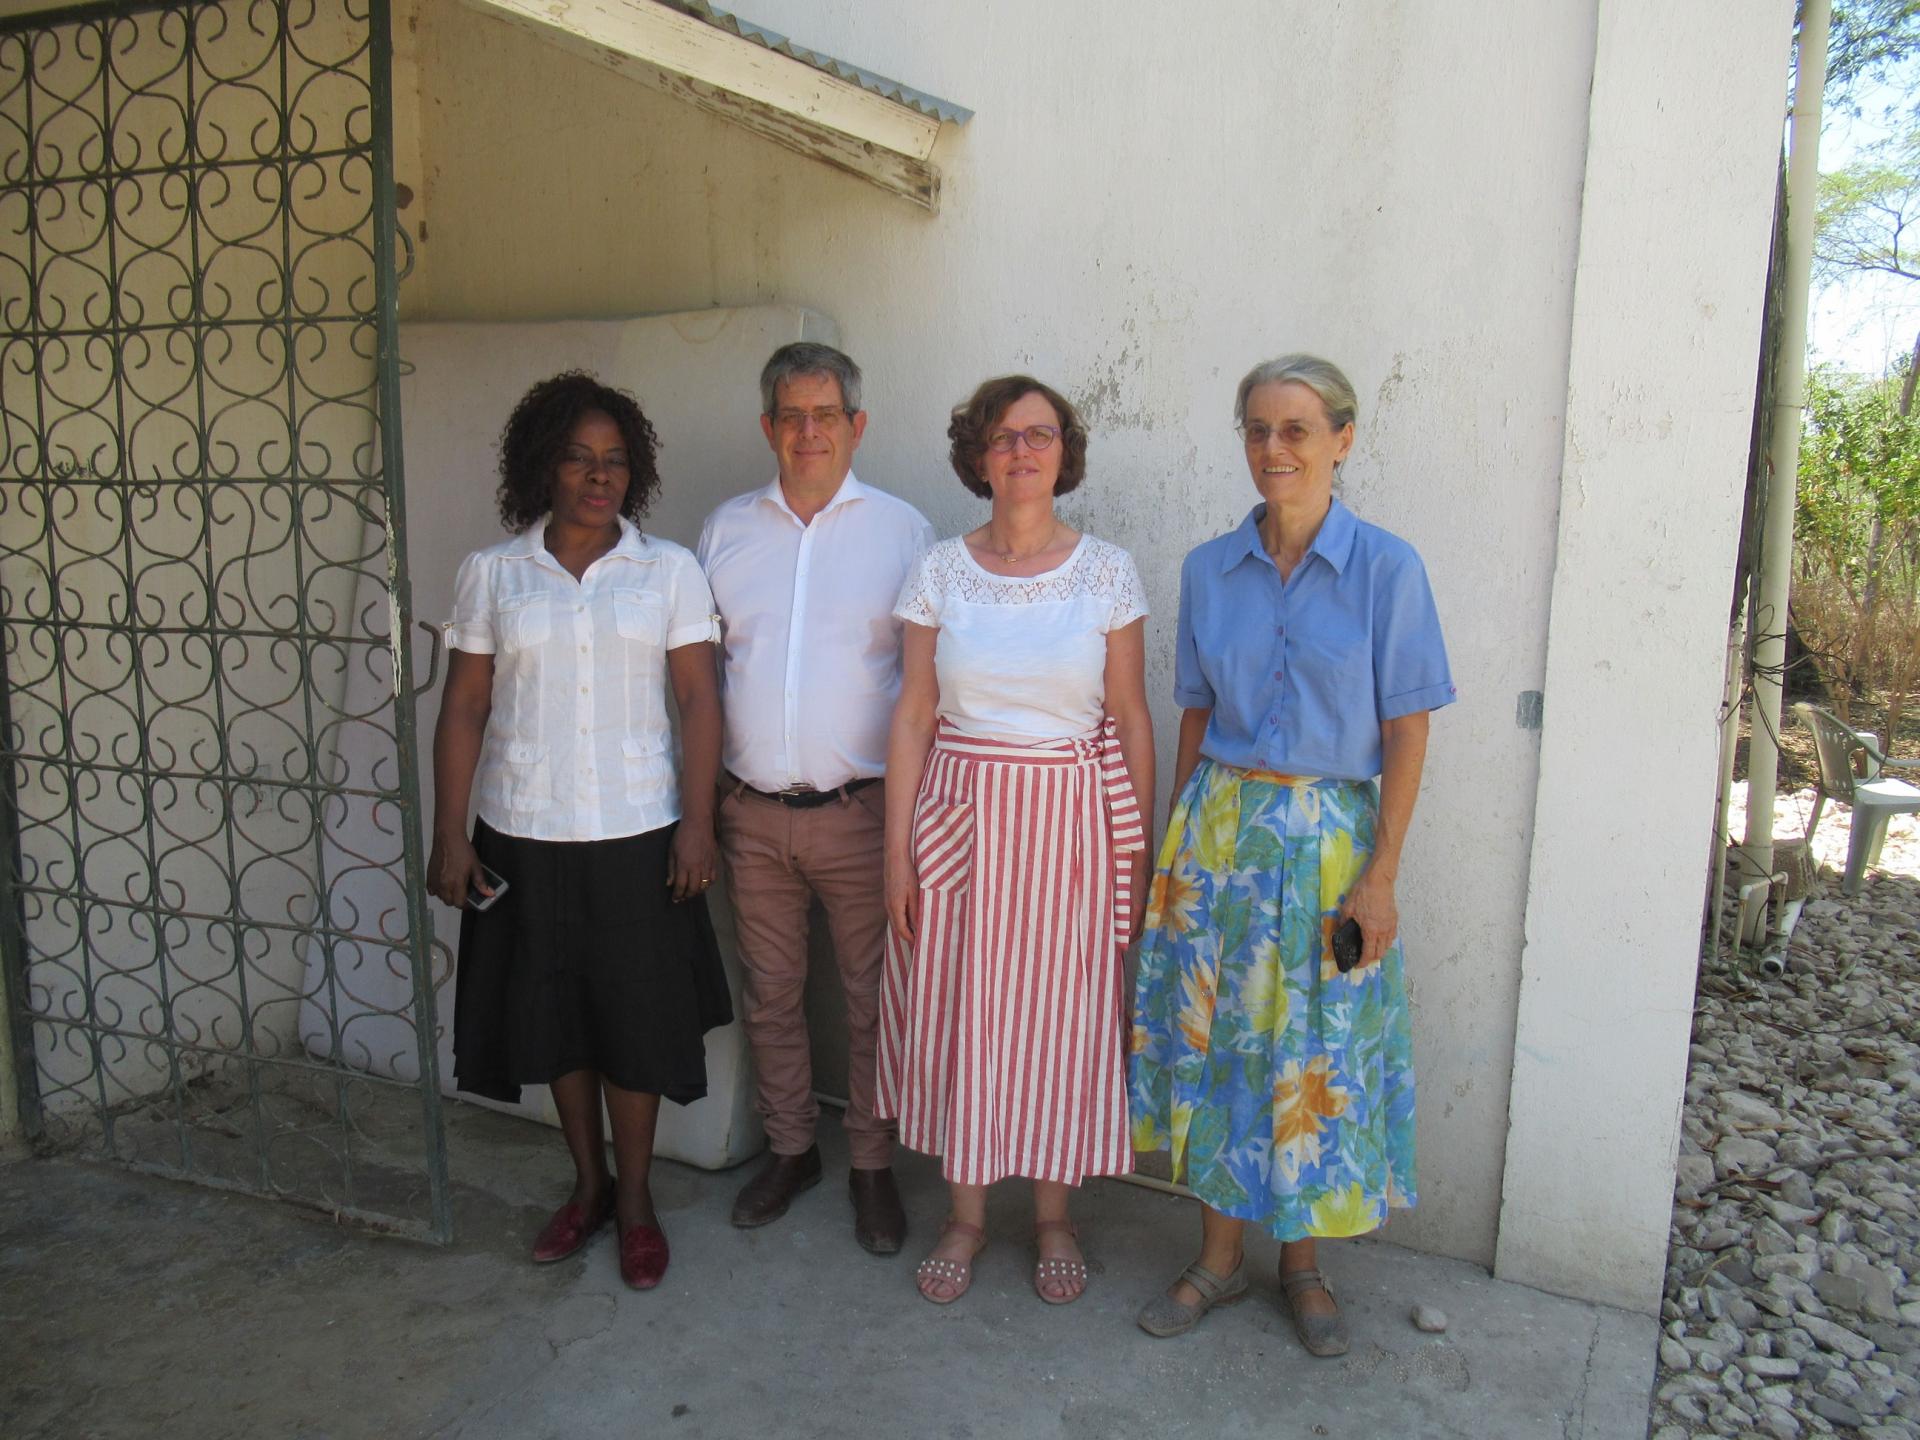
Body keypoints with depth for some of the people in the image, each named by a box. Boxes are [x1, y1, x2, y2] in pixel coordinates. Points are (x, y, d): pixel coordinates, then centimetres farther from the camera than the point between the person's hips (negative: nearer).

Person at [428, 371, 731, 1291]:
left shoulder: (669, 570, 0)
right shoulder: (491, 574, 2)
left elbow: (698, 700, -2)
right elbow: (463, 709, 3)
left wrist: (696, 824, -9)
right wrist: (448, 836, -2)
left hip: (637, 834, -1)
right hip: (523, 836, 2)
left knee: (637, 1019, 5)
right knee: (554, 1018, 13)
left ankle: (634, 1199, 25)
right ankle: (587, 1183, 34)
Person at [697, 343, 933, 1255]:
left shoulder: (901, 529, -1)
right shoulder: (726, 530, 7)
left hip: (860, 810, -3)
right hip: (752, 811, 3)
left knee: (872, 1000, 7)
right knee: (769, 996, 14)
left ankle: (873, 1166, 25)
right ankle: (789, 1151, 34)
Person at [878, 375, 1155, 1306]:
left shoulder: (1107, 572, -1)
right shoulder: (940, 571, 1)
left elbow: (1132, 719, 1)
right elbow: (914, 715, 2)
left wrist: (1138, 848, -2)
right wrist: (897, 847, -2)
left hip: (1071, 818, -1)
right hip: (960, 811, 1)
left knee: (1063, 1014, 8)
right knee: (957, 1010, 8)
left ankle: (1053, 1214, 30)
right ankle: (966, 1213, 29)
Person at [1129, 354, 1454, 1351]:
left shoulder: (1386, 568, -6)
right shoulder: (1209, 570, 3)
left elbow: (1406, 732, -6)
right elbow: (1196, 718, 9)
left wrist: (1381, 875, -9)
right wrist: (1178, 842, 7)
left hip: (1328, 835, -2)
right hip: (1220, 828, 3)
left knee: (1315, 1052, 7)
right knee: (1213, 1038, 8)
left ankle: (1300, 1261, 29)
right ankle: (1218, 1258, 26)